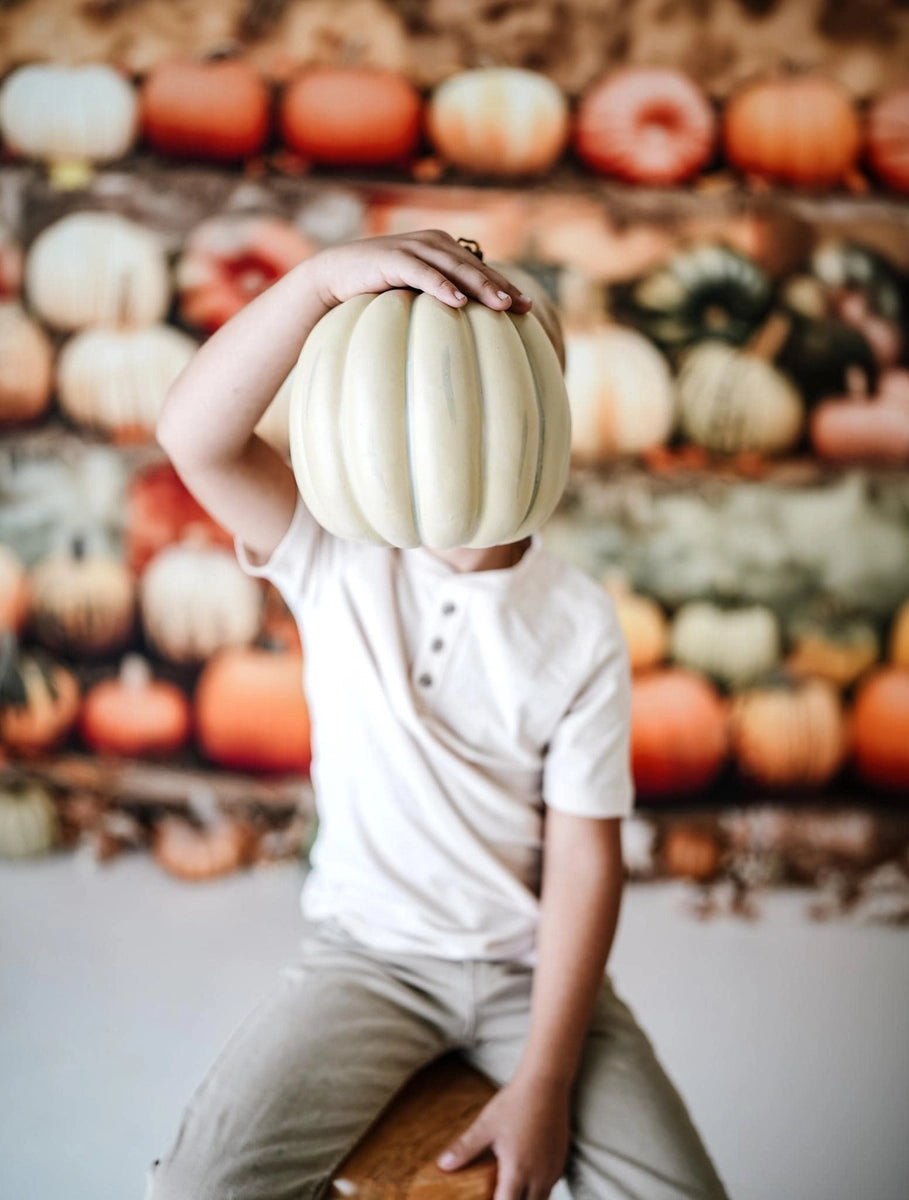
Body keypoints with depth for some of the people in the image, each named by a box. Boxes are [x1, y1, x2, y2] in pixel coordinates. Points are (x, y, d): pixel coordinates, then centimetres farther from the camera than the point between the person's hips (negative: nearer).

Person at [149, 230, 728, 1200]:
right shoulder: (339, 558, -9)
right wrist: (326, 276, -40)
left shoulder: (581, 627, -9)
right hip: (366, 951, 0)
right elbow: (193, 435, -26)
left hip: (530, 962, 1)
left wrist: (542, 1082, -12)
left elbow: (585, 858, -9)